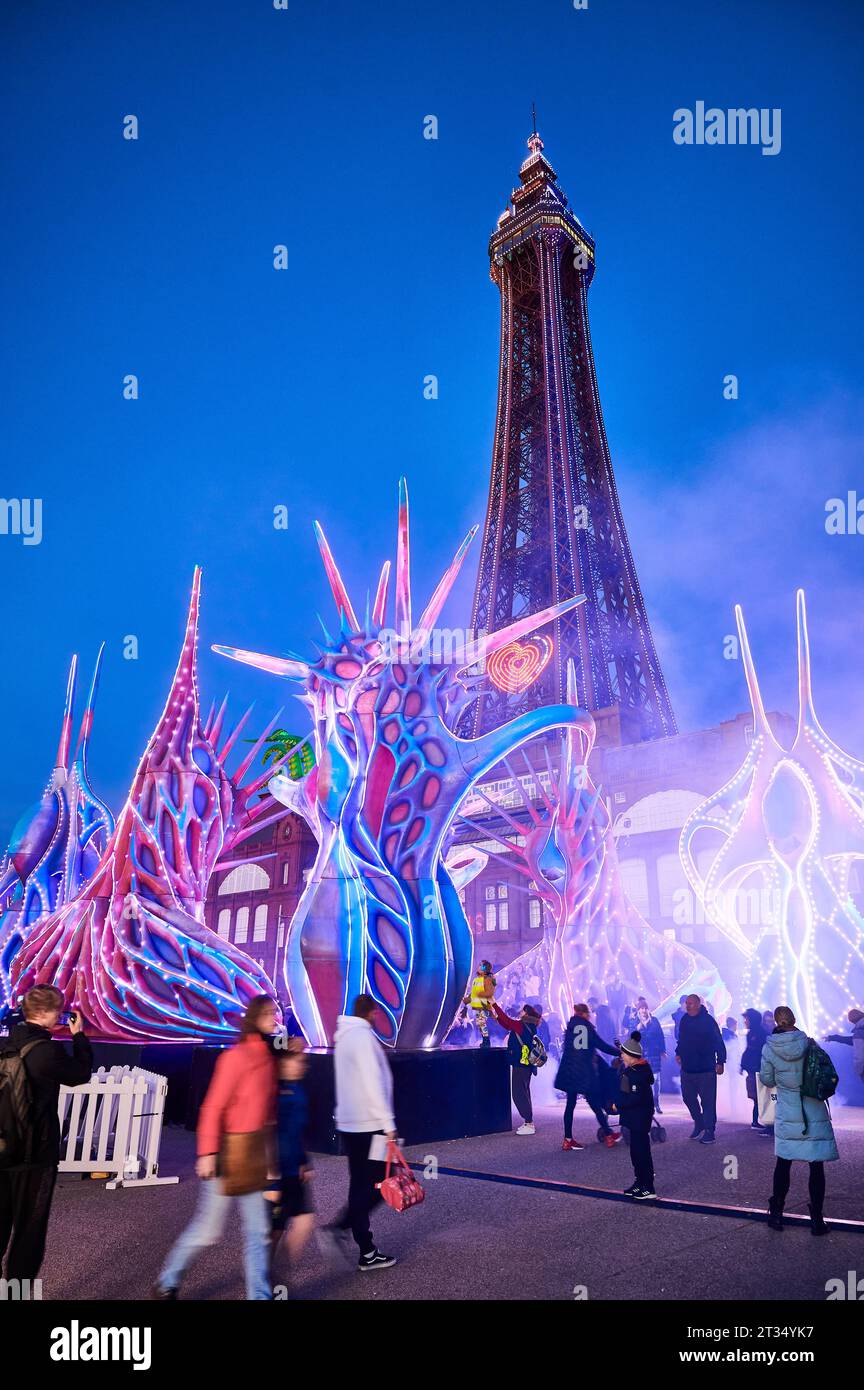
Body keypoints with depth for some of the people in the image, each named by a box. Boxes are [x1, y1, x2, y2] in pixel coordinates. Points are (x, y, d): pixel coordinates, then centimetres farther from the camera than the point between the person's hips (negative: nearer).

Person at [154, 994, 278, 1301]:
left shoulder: (268, 1057, 5)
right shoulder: (236, 1056, -17)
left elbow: (269, 1109, 9)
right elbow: (213, 1107, -17)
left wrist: (269, 1153, 11)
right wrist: (208, 1153, -20)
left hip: (258, 1154, 7)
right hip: (231, 1151, -7)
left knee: (259, 1232, 9)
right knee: (207, 1229, 7)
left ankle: (260, 1295, 18)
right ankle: (167, 1283, 28)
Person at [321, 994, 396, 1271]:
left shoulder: (344, 1036, 15)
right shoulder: (363, 1036, -14)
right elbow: (373, 1084, -20)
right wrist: (388, 1123, -17)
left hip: (348, 1122, 9)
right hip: (369, 1124, -9)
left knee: (361, 1185, 12)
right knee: (378, 1183, -1)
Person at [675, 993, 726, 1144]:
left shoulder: (708, 1020, -13)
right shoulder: (684, 1020, 6)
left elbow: (719, 1042, -14)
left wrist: (720, 1061, -17)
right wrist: (678, 1053, 12)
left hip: (706, 1069, -7)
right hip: (687, 1068, 7)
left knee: (708, 1101, -1)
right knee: (688, 1098, 14)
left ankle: (709, 1132, 8)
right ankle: (699, 1124, 33)